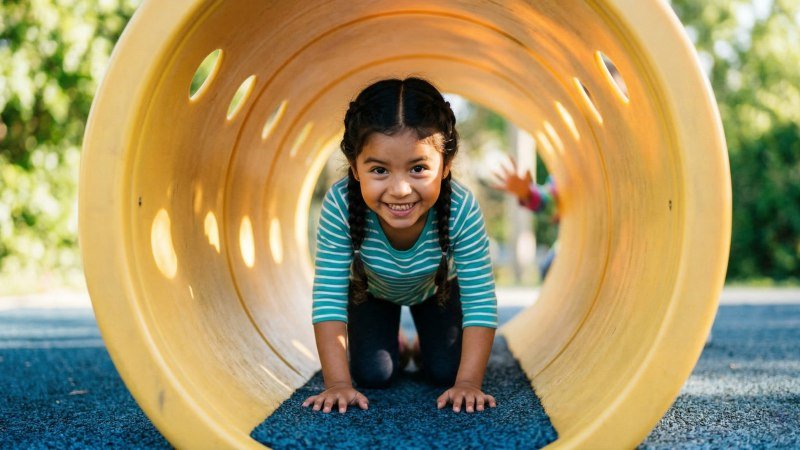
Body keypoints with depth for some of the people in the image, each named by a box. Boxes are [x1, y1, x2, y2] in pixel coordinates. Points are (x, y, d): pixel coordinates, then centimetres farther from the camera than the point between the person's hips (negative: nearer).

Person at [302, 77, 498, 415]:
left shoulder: (462, 210, -42)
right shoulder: (339, 206, -42)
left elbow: (481, 303, -36)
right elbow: (328, 300, -36)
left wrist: (468, 382, -40)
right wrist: (338, 383, -39)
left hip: (436, 290, 0)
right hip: (372, 292, 0)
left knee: (444, 373, -7)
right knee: (373, 376, -8)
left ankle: (425, 338, 29)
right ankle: (390, 339, 27)